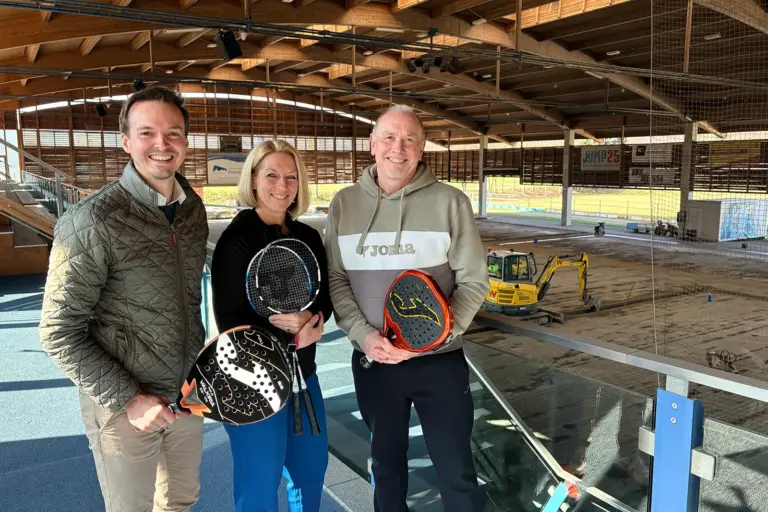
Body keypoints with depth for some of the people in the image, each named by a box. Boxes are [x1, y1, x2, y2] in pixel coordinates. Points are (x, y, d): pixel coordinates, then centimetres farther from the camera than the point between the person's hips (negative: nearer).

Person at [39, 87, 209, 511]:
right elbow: (60, 333, -16)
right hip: (125, 405, -5)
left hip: (187, 395, 6)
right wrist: (126, 399, -17)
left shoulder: (194, 208, 0)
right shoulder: (90, 223, -20)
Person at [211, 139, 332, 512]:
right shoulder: (237, 239, -15)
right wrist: (289, 331, -18)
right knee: (260, 481, 9)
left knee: (312, 465, 22)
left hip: (302, 372, 7)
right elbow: (229, 319, -16)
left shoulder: (308, 237, 3)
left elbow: (326, 296, 5)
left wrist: (314, 320, -16)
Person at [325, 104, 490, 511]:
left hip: (439, 361, -2)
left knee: (455, 470, 10)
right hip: (372, 361, 2)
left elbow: (474, 281, -5)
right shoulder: (344, 204, 1)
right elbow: (335, 278, 1)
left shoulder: (450, 202, -6)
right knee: (386, 459, 21)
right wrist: (363, 334, -14)